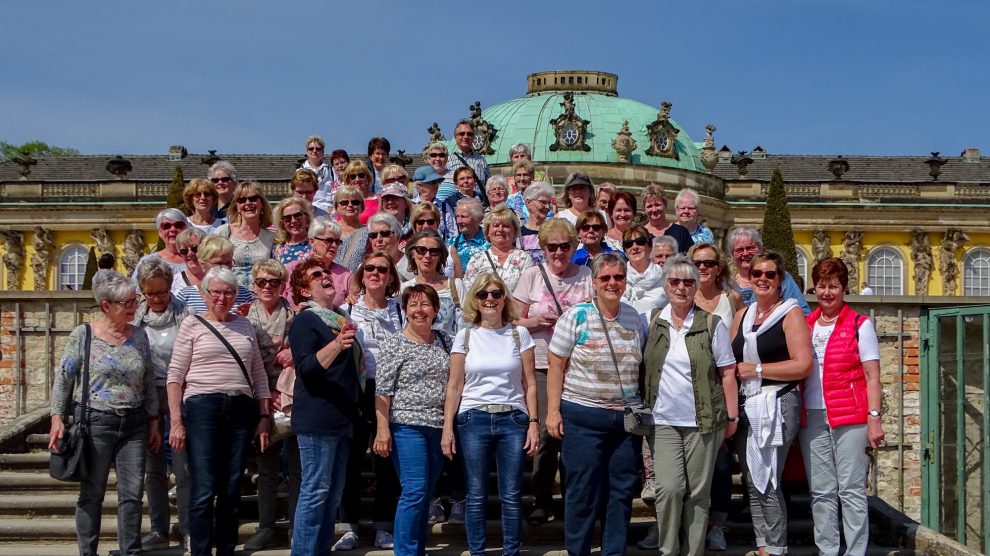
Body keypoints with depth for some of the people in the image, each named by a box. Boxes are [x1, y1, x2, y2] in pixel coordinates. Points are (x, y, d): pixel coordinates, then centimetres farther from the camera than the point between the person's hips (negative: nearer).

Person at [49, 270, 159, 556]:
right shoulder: (83, 335, -5)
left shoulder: (139, 336, 7)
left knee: (132, 494, 3)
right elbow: (63, 379, -2)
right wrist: (58, 418, -9)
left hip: (134, 424, 3)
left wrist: (154, 421, 11)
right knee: (92, 494, 5)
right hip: (95, 422, -3)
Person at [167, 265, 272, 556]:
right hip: (202, 407, -4)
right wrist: (176, 421, -8)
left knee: (232, 490, 8)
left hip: (241, 410, 4)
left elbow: (259, 374, 16)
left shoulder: (245, 325, 15)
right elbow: (175, 376, -1)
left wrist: (264, 416, 9)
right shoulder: (192, 324, 3)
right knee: (204, 490, -7)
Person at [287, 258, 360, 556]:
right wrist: (336, 345, -33)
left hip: (342, 418, 9)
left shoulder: (341, 318, 16)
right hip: (317, 418, -8)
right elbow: (305, 368, -21)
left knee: (333, 494, 11)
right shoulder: (305, 321, -8)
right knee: (315, 491, -9)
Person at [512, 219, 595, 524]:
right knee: (545, 432, -3)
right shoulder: (532, 275, 4)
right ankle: (542, 499, 12)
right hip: (541, 365, -1)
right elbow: (516, 321, 5)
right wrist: (540, 321, -13)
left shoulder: (586, 276, 5)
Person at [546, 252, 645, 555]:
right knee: (583, 491, 2)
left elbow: (638, 365, 15)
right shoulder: (577, 315, -5)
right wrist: (553, 411, -9)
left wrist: (642, 410, 10)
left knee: (622, 490, 8)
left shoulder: (634, 317, 7)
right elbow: (556, 365, -4)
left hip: (627, 417, 4)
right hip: (583, 415, -4)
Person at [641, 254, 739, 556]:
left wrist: (731, 416, -1)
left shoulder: (712, 324, -1)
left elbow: (727, 373, 1)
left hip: (703, 422, -1)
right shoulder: (652, 323, 6)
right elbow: (642, 370, 13)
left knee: (698, 493, 5)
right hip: (663, 421, 1)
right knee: (669, 489, -10)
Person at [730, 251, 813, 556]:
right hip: (747, 404, 7)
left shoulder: (790, 314, -4)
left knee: (767, 481, -11)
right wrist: (736, 371, 1)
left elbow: (803, 365, -13)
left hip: (776, 403, -6)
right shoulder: (742, 316, 16)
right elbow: (732, 361, 22)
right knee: (752, 482, 7)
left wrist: (757, 369, -10)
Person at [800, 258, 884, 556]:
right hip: (812, 417, 4)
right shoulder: (805, 325, 13)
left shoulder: (860, 324, 1)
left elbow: (872, 377, -2)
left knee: (851, 490, -4)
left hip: (850, 417, -4)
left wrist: (874, 417, -10)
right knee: (821, 492, 6)